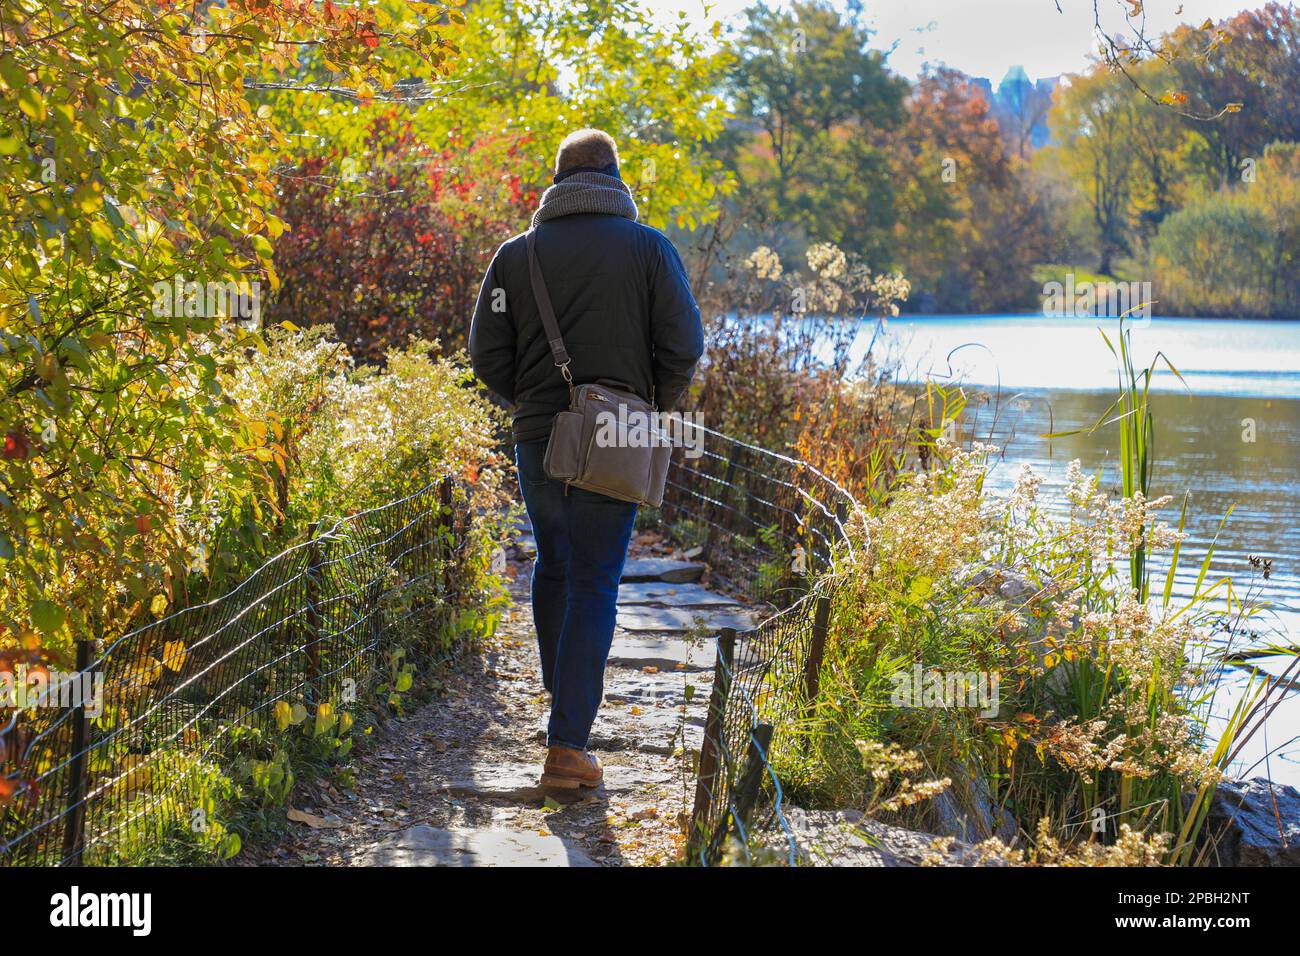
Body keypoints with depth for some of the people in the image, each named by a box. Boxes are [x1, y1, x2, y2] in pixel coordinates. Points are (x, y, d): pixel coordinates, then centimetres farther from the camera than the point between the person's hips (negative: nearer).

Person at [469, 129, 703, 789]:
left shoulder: (517, 254, 3)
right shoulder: (649, 247, -2)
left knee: (553, 567, 23)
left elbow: (487, 355, 0)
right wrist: (653, 408, 9)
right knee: (594, 585, 0)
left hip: (538, 439, 2)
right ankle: (567, 745, -7)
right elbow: (683, 345, -8)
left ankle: (561, 692, 36)